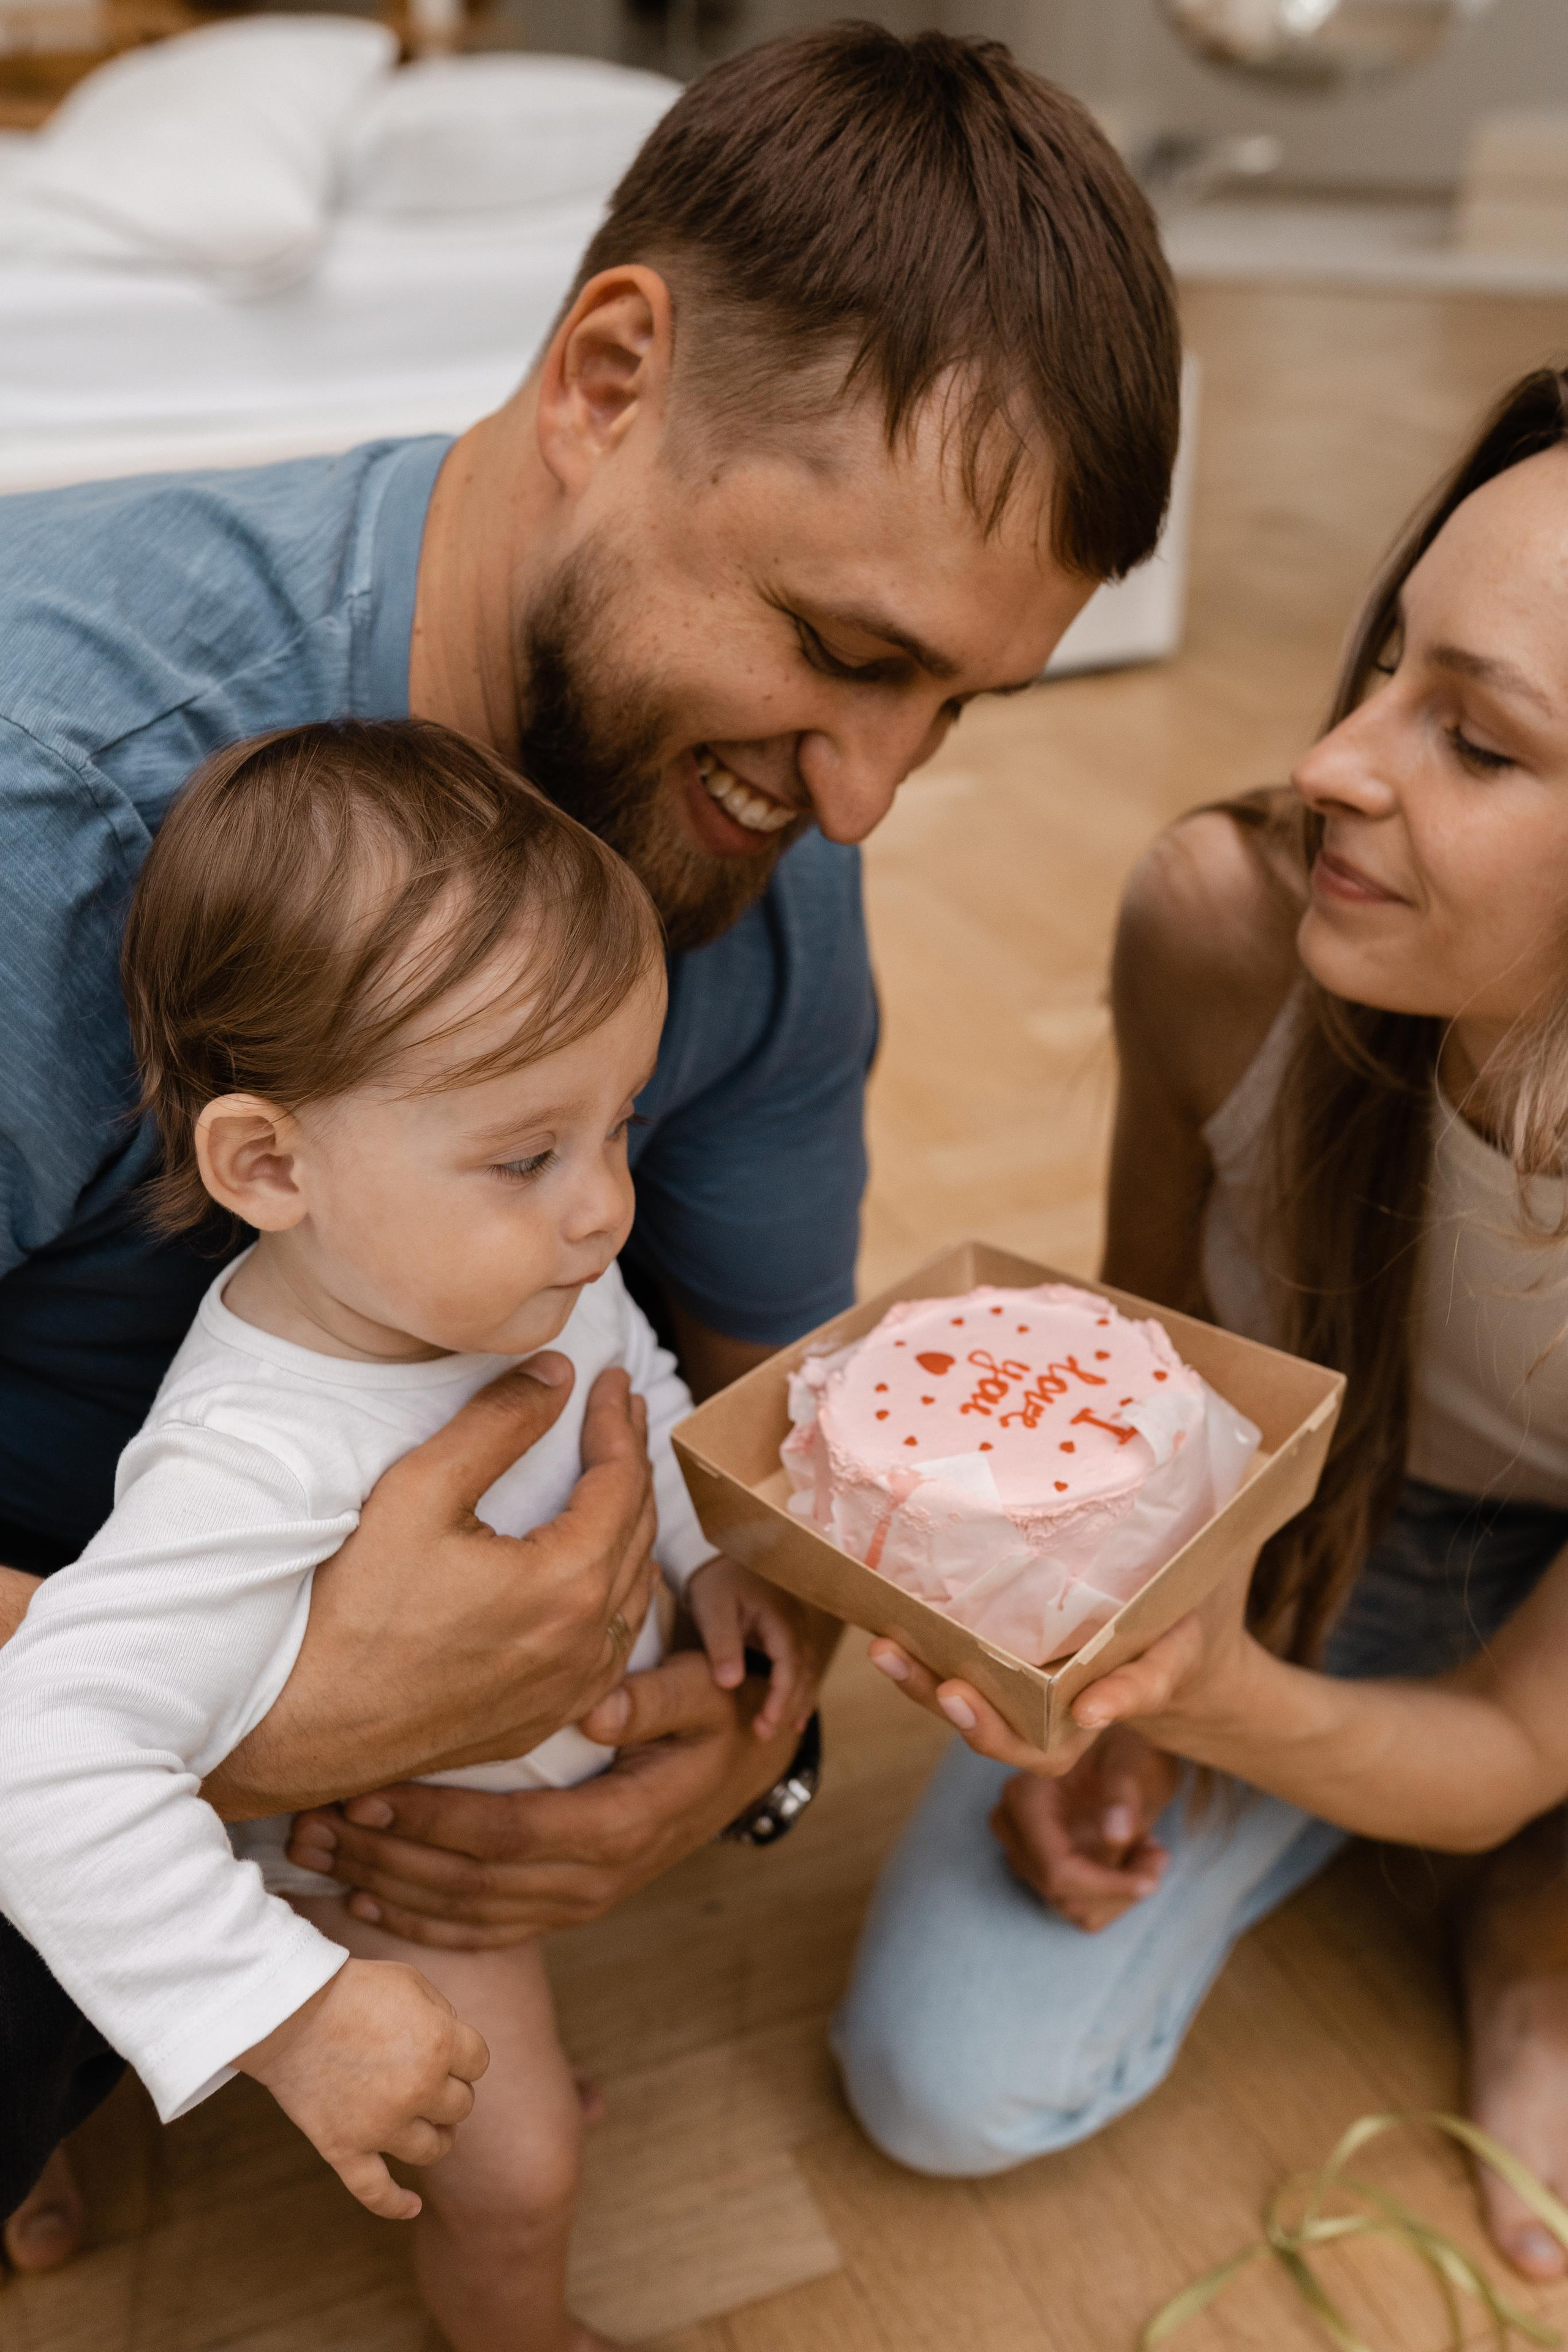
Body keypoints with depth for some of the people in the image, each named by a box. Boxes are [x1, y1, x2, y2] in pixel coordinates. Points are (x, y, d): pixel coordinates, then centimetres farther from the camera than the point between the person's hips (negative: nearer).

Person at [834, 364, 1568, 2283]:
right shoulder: (1221, 922, -31)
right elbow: (1153, 1326, -10)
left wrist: (1219, 1697, -44)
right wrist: (1102, 1688, -16)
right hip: (1267, 1528, 1)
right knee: (946, 2086, -10)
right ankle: (1297, 1827, 16)